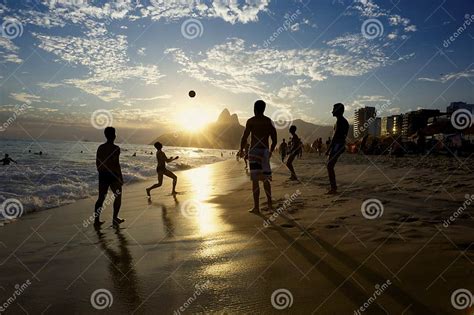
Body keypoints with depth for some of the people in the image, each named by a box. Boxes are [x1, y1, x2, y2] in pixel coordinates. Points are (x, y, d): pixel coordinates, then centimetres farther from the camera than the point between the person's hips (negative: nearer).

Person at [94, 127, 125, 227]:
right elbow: (116, 164, -18)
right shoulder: (115, 148, -13)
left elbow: (97, 162, 10)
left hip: (102, 175, 6)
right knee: (118, 196, 11)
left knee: (101, 198, 11)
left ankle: (97, 220, 10)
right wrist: (121, 178, -12)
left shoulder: (100, 147, 7)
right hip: (113, 175, -6)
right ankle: (115, 219, 13)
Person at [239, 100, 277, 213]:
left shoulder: (251, 121, -4)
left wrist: (241, 150, 7)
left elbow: (244, 138, -8)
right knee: (265, 179, 16)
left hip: (255, 151, -5)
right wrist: (270, 151, 25)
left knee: (255, 180, -2)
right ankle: (269, 204, 23)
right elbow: (274, 140, 10)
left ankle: (256, 207, -1)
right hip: (265, 151, 5)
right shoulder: (269, 121, 9)